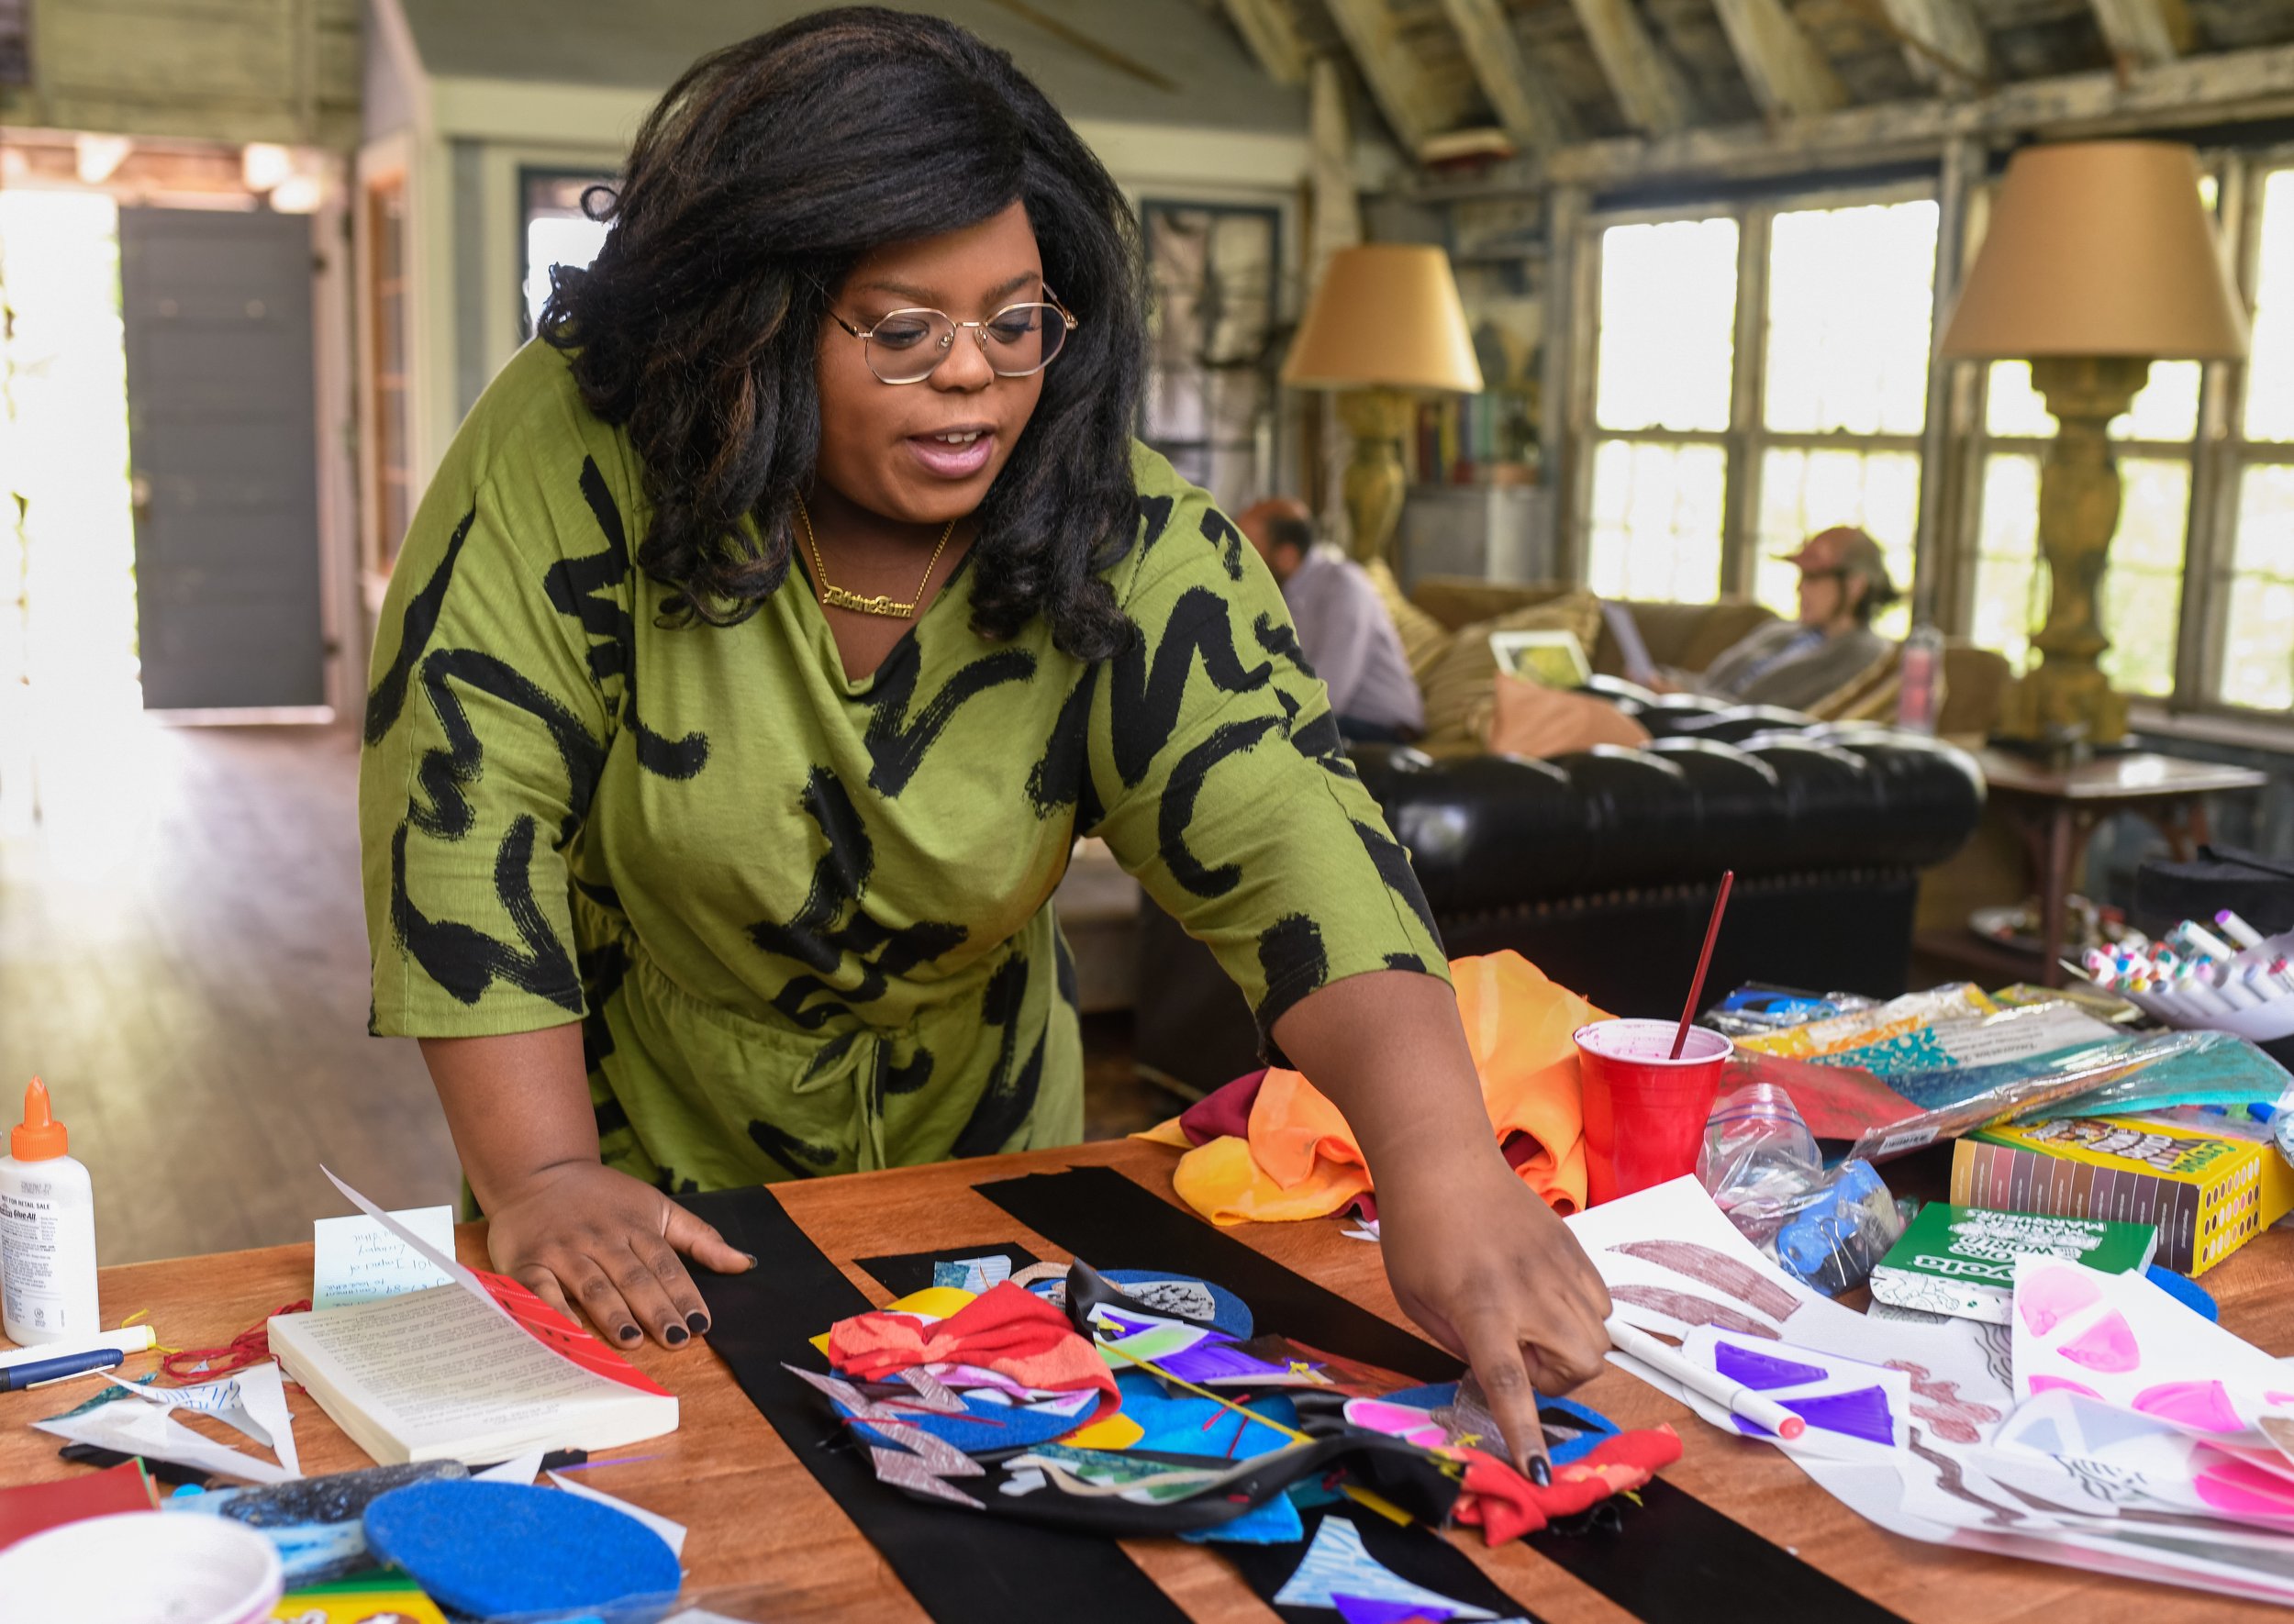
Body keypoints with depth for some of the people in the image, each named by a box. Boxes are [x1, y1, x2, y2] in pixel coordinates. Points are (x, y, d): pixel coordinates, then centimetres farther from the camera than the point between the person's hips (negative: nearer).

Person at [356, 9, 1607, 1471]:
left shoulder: (1128, 545, -19)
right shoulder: (579, 451, -22)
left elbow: (1287, 837, -29)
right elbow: (469, 799, -21)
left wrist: (1444, 1165, -45)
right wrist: (545, 1177, -28)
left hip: (978, 1166, 2)